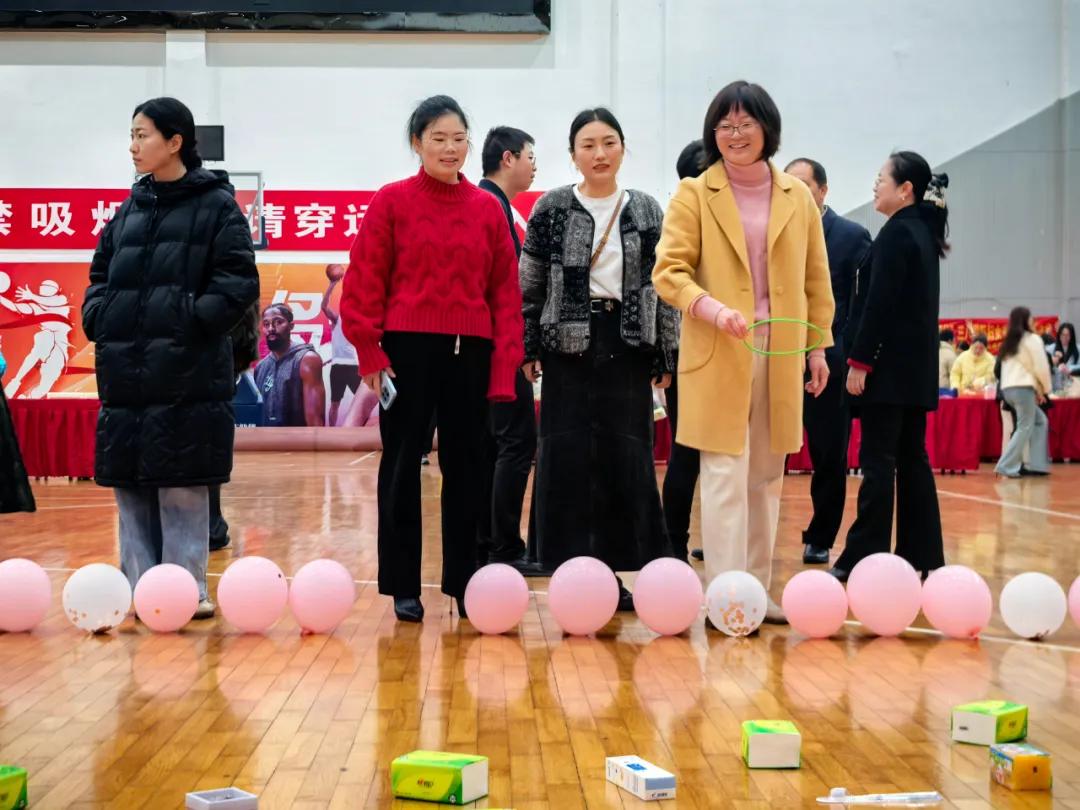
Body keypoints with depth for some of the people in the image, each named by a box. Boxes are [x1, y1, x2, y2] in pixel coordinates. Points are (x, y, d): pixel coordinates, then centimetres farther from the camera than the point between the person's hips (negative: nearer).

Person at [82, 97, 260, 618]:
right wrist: (98, 316, 5)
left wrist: (195, 320, -17)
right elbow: (101, 271, 22)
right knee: (129, 485, 7)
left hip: (187, 372, -6)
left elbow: (239, 281, -7)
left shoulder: (217, 205, 0)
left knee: (182, 487, -3)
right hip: (125, 369, 6)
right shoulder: (130, 209, 17)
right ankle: (141, 589, 15)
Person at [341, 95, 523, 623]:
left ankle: (463, 582, 18)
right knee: (402, 465, 5)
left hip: (469, 352, 2)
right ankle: (403, 588, 14)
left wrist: (506, 360, 0)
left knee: (465, 466, 8)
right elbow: (364, 281, -2)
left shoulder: (488, 208, 6)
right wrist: (369, 350, -9)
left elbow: (505, 289, 6)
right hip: (407, 349, -2)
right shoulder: (391, 202, 0)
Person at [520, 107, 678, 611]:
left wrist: (667, 356, 4)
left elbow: (663, 286, 7)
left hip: (627, 344, 2)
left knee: (628, 456, 2)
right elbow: (529, 286, 2)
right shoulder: (552, 209, 2)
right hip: (568, 343, -2)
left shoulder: (647, 211, 7)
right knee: (568, 456, -2)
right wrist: (525, 349, -3)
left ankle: (615, 569, 11)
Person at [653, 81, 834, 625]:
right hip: (718, 356, -4)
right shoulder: (694, 194, 0)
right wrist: (712, 309, -23)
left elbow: (815, 279, 15)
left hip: (780, 356, 4)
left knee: (767, 477, 10)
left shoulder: (797, 197, 10)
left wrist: (818, 346, 11)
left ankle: (757, 591, 19)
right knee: (725, 476, -7)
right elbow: (669, 270, -6)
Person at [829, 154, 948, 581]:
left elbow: (880, 302, -19)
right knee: (911, 459, 10)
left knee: (878, 461, -7)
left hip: (890, 366, -9)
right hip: (917, 366, 9)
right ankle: (922, 554, 13)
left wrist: (859, 361, -18)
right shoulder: (923, 231, 15)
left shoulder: (896, 232, -13)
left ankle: (866, 557, -5)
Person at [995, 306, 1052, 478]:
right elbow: (1041, 366, -5)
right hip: (1023, 388, -8)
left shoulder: (1009, 342, 20)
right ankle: (1007, 466, -11)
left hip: (1008, 389, 8)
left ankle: (1037, 465, 9)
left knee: (1040, 421, 17)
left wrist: (1036, 390, 14)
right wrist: (1045, 388, 11)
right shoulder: (1032, 339, -2)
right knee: (1025, 428, -4)